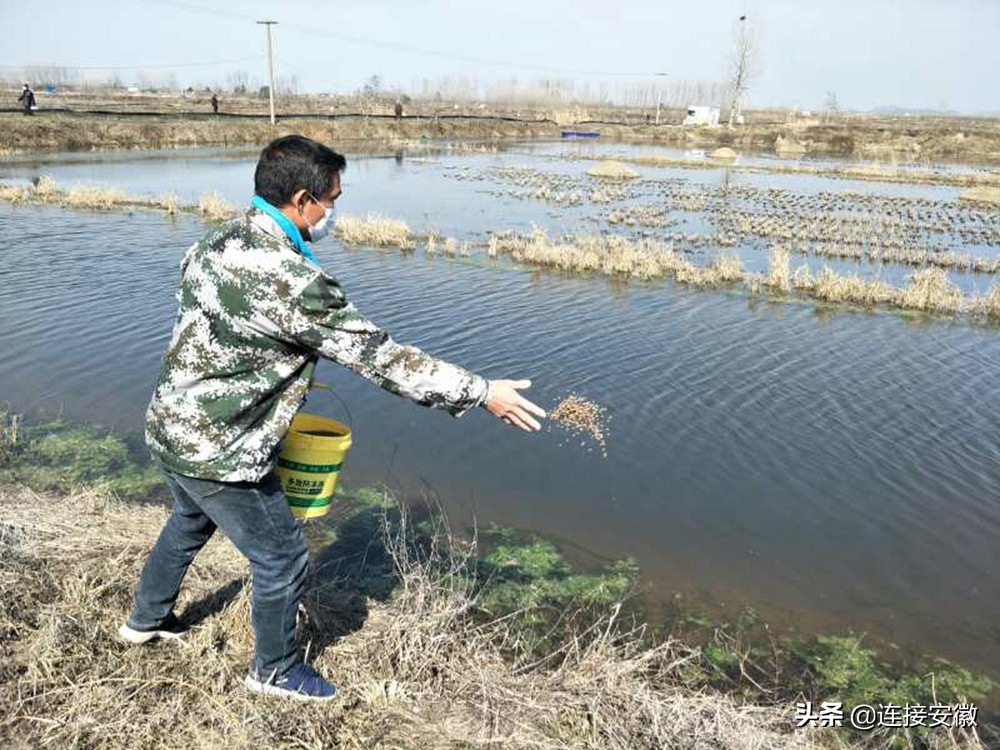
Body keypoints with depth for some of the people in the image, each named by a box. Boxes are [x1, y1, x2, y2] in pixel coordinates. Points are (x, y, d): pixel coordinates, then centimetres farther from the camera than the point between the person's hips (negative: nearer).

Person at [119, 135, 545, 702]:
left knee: (191, 522, 35)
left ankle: (147, 619, 58)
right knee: (282, 560, 12)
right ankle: (276, 670, 35)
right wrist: (480, 392, -20)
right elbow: (380, 356, -26)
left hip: (168, 427, 9)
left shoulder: (214, 243, 0)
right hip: (219, 454, -9)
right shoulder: (293, 279, -28)